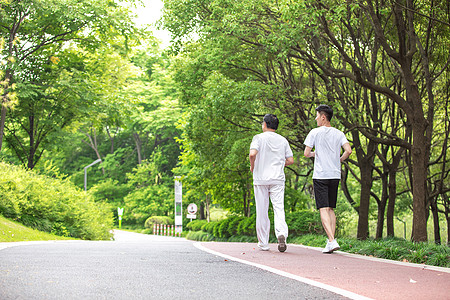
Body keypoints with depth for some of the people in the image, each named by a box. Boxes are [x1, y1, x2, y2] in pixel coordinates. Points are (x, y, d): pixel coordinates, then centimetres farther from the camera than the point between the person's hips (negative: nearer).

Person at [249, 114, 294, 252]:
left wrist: (252, 166, -1)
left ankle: (263, 243, 8)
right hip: (278, 179, 2)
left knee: (262, 211, 4)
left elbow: (252, 154, -19)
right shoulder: (283, 140, 9)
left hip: (261, 179, -2)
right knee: (279, 208, -2)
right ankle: (281, 233, -28)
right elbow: (290, 160, 7)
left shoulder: (259, 138, -2)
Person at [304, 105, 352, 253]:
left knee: (323, 209, -8)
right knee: (331, 209, 13)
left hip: (320, 176, -4)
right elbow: (348, 150, -4)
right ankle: (331, 240, 9)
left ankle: (331, 241, -21)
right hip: (335, 175, 5)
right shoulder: (339, 133, 8)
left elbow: (306, 153, -5)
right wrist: (339, 160, 14)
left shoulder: (315, 132, -3)